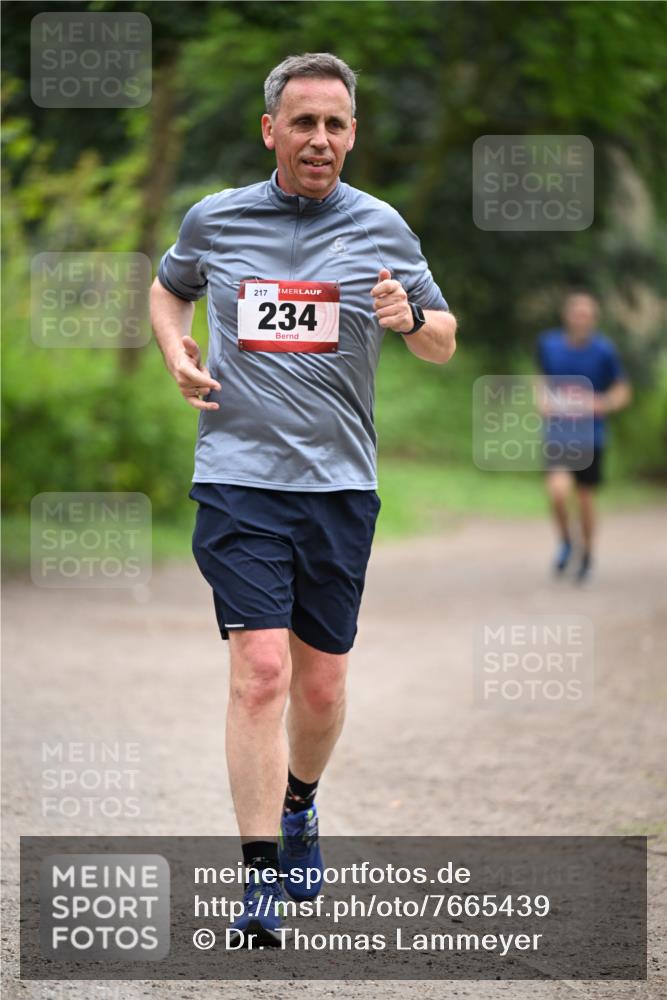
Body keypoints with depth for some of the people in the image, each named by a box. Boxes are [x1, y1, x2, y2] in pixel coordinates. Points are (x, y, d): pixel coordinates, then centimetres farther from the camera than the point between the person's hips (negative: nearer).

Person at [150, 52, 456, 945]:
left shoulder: (382, 229, 3)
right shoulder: (214, 220, 4)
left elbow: (444, 342, 12)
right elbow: (169, 288, 24)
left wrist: (411, 319, -11)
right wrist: (177, 353, 5)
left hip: (340, 484, 2)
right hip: (238, 477, -2)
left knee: (322, 682, 9)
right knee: (261, 671, -14)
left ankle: (299, 807, 39)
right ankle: (261, 880, -12)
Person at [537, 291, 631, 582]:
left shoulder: (604, 350, -8)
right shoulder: (548, 344, -1)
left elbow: (623, 391, 1)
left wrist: (603, 404, -18)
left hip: (591, 435, -1)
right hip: (559, 432, 1)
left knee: (585, 499, 7)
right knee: (558, 491, -20)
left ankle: (586, 555, 32)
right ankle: (565, 542, 8)